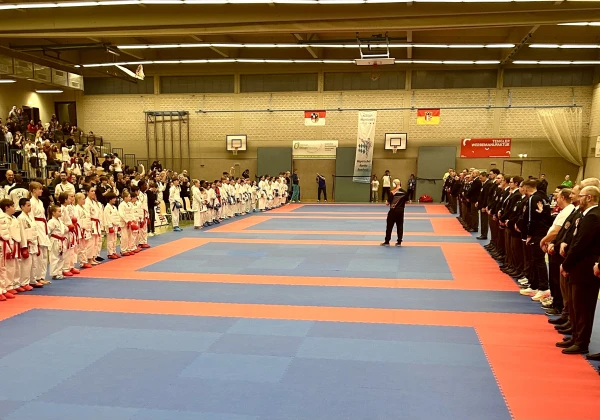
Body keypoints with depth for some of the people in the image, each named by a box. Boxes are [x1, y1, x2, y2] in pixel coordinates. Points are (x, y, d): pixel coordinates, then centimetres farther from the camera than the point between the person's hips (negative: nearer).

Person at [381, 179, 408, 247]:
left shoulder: (392, 192, -13)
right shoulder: (404, 192, 0)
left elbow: (388, 203, -9)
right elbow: (406, 202, 8)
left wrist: (386, 203, 12)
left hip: (393, 211, -4)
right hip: (401, 211, 4)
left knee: (389, 226, 4)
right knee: (400, 226, 11)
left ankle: (387, 242, 8)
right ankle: (399, 242, 12)